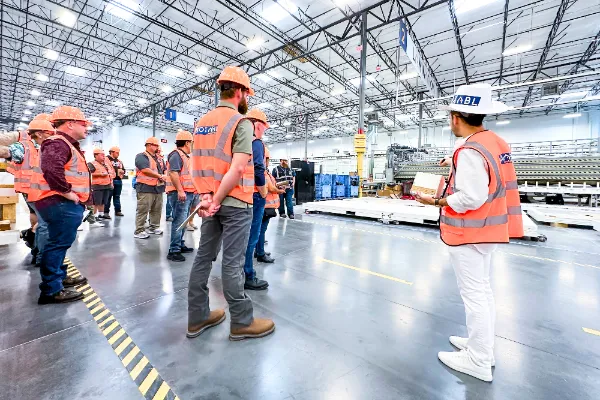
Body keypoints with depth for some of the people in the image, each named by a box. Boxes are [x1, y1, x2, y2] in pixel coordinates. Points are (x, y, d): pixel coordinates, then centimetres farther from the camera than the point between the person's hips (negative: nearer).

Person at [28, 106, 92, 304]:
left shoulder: (67, 144, 20)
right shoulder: (58, 143, -15)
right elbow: (52, 170, -32)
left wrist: (72, 195, 16)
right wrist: (67, 193, -23)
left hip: (66, 204, 11)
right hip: (60, 204, -11)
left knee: (61, 242, 20)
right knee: (58, 243, -6)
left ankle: (59, 277, 35)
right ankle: (51, 290, 3)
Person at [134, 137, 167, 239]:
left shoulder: (158, 158, 20)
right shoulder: (142, 156, -7)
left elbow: (164, 170, 22)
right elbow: (146, 170, -21)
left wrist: (165, 176, -1)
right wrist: (160, 176, -17)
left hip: (158, 188, 8)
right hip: (146, 188, -8)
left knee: (157, 210, 13)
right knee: (143, 210, -5)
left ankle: (154, 227, 24)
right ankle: (139, 231, 1)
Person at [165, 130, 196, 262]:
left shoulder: (184, 156, 22)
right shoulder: (176, 154, -11)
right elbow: (173, 173, -23)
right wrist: (180, 191, -28)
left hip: (187, 193, 11)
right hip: (180, 194, -11)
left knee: (183, 221, 15)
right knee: (179, 221, -11)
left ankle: (180, 245, 26)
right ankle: (174, 251, -7)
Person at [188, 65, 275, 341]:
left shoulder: (201, 122, 13)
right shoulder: (241, 122, -9)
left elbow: (194, 164, 7)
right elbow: (238, 168, -21)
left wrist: (206, 194, 0)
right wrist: (218, 199, -14)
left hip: (210, 200, 8)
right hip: (234, 202, -7)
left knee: (204, 256, 13)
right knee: (232, 262, 0)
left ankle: (197, 317, 26)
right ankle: (242, 322, 17)